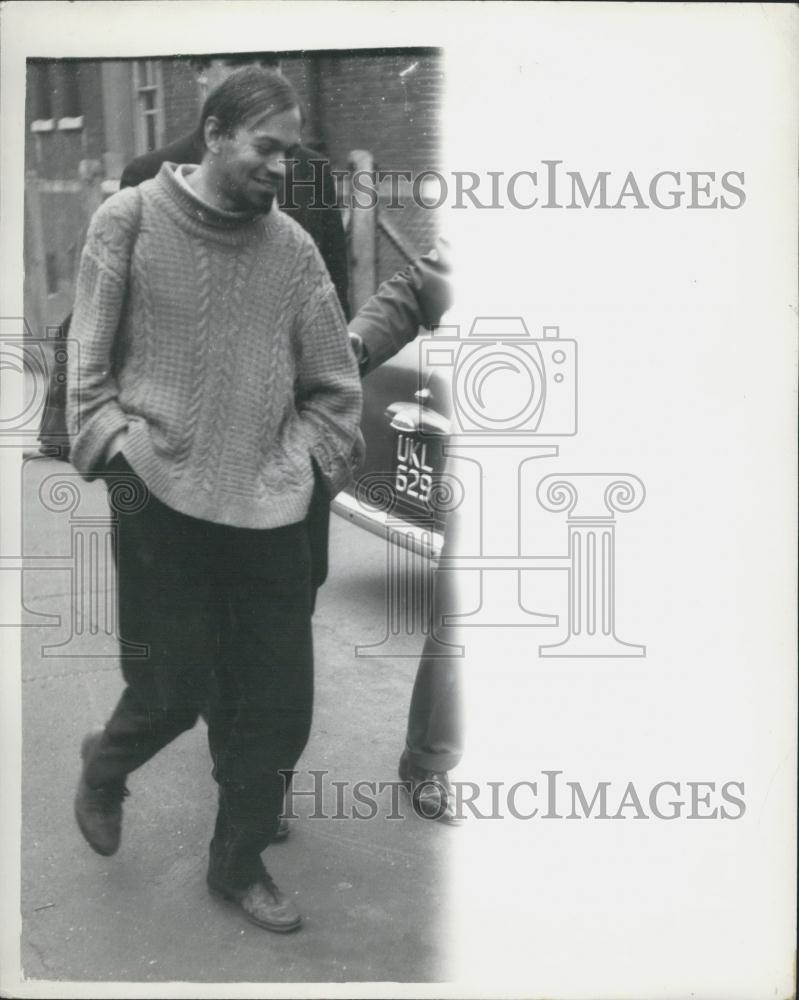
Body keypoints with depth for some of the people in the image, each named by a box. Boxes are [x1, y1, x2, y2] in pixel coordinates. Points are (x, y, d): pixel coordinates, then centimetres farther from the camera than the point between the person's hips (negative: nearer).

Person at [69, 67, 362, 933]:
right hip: (163, 502, -3)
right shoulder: (129, 221, 0)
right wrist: (115, 446, -8)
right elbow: (88, 363, 2)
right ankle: (104, 768, 38)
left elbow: (333, 387, 11)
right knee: (171, 690, 2)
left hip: (271, 511, 3)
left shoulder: (293, 248, 5)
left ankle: (239, 864, 29)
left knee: (279, 703, 6)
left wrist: (308, 464, 0)